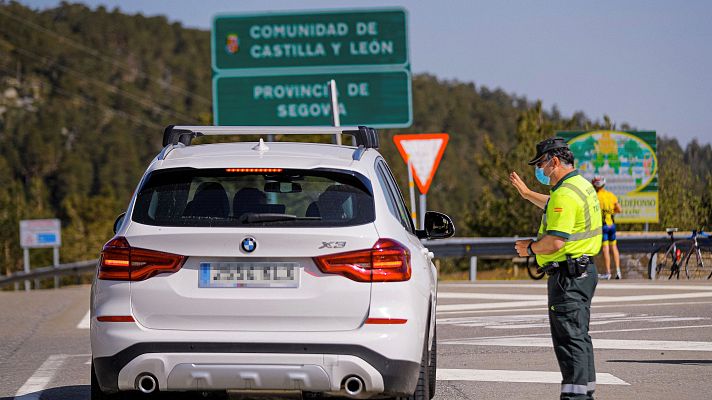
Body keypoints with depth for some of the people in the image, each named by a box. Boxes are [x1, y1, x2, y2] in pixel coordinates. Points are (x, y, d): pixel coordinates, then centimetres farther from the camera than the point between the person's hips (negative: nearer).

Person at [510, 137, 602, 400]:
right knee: (578, 336, 17)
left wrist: (530, 248, -9)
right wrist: (527, 193, 41)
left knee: (569, 337, -10)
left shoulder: (565, 195, -19)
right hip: (583, 270, 11)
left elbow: (555, 242, -26)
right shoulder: (582, 186, 14)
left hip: (568, 276, -11)